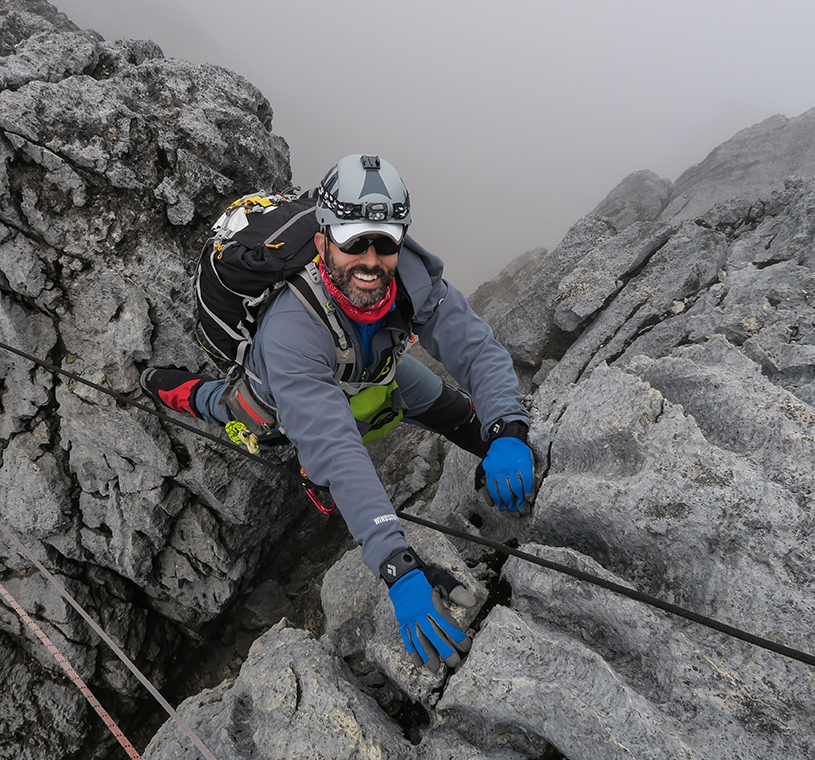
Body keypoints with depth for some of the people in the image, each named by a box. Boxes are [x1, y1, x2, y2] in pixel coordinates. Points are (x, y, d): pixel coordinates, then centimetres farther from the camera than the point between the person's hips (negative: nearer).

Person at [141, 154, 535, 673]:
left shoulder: (414, 275, -36)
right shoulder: (291, 330, -48)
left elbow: (479, 348, -38)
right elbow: (336, 454, -57)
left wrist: (508, 434, -58)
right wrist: (398, 565, -65)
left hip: (377, 373, 3)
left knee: (465, 417, 1)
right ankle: (174, 387, 47)